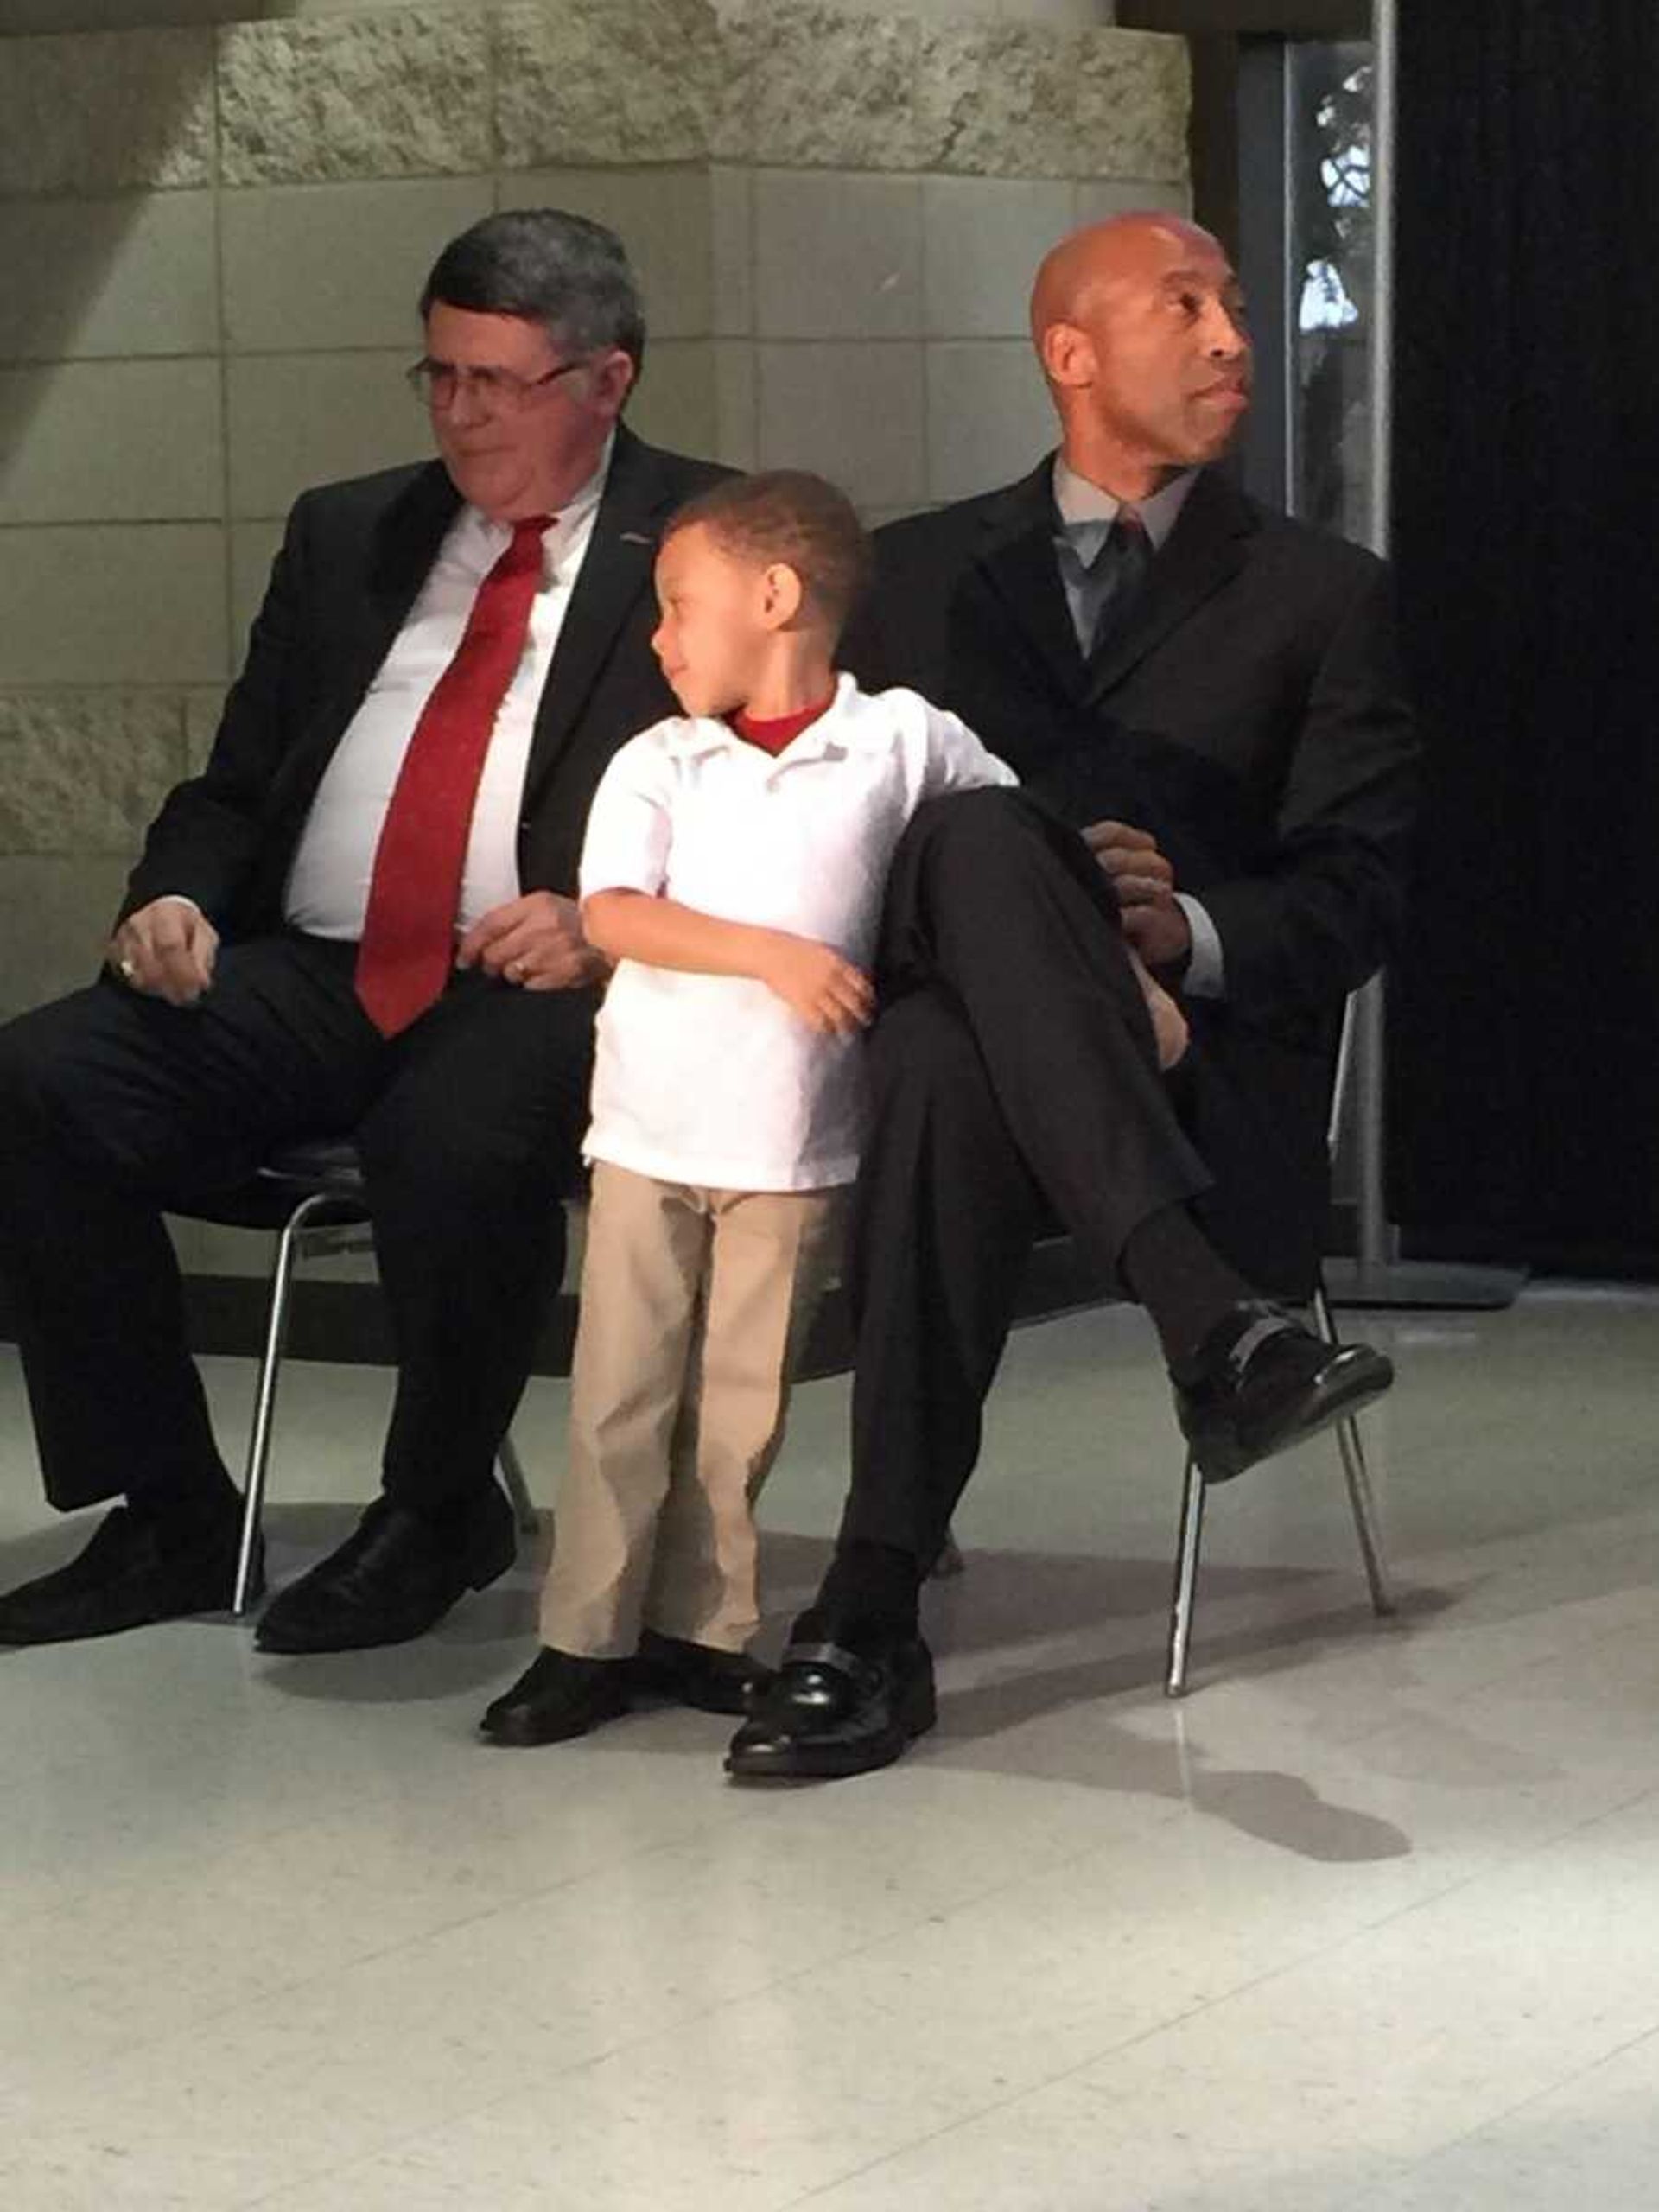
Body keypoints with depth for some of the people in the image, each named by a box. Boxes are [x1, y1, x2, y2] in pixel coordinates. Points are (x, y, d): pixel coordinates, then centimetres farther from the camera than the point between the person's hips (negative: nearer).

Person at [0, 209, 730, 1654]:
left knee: (455, 1142, -39)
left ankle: (440, 1510, -10)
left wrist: (609, 927, -19)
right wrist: (178, 898, 0)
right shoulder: (350, 535, 21)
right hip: (310, 979, 5)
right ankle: (168, 1520, -7)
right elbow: (235, 785, 22)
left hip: (538, 991, -5)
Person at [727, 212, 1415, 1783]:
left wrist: (1197, 933, -18)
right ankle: (1213, 1320, -50)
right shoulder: (925, 570, 20)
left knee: (945, 1063, -39)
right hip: (927, 1023, 2)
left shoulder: (1321, 598, 12)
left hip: (1196, 1056, -1)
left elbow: (1354, 891, 3)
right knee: (980, 838, -37)